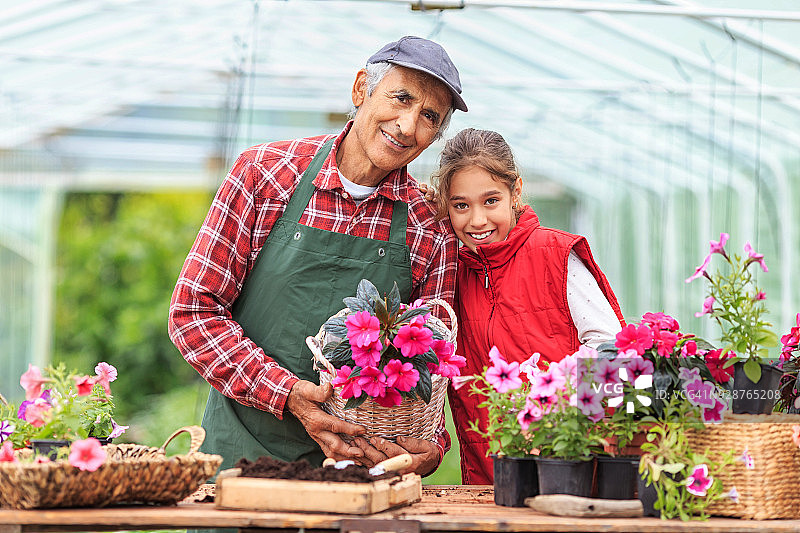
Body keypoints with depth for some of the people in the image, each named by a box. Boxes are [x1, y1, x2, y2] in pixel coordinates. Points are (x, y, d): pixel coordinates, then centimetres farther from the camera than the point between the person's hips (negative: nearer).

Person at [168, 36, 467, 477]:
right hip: (242, 453, -3)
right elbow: (193, 313, -2)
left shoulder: (430, 232, 3)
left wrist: (429, 448, -13)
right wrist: (289, 394, -16)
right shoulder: (265, 172, -2)